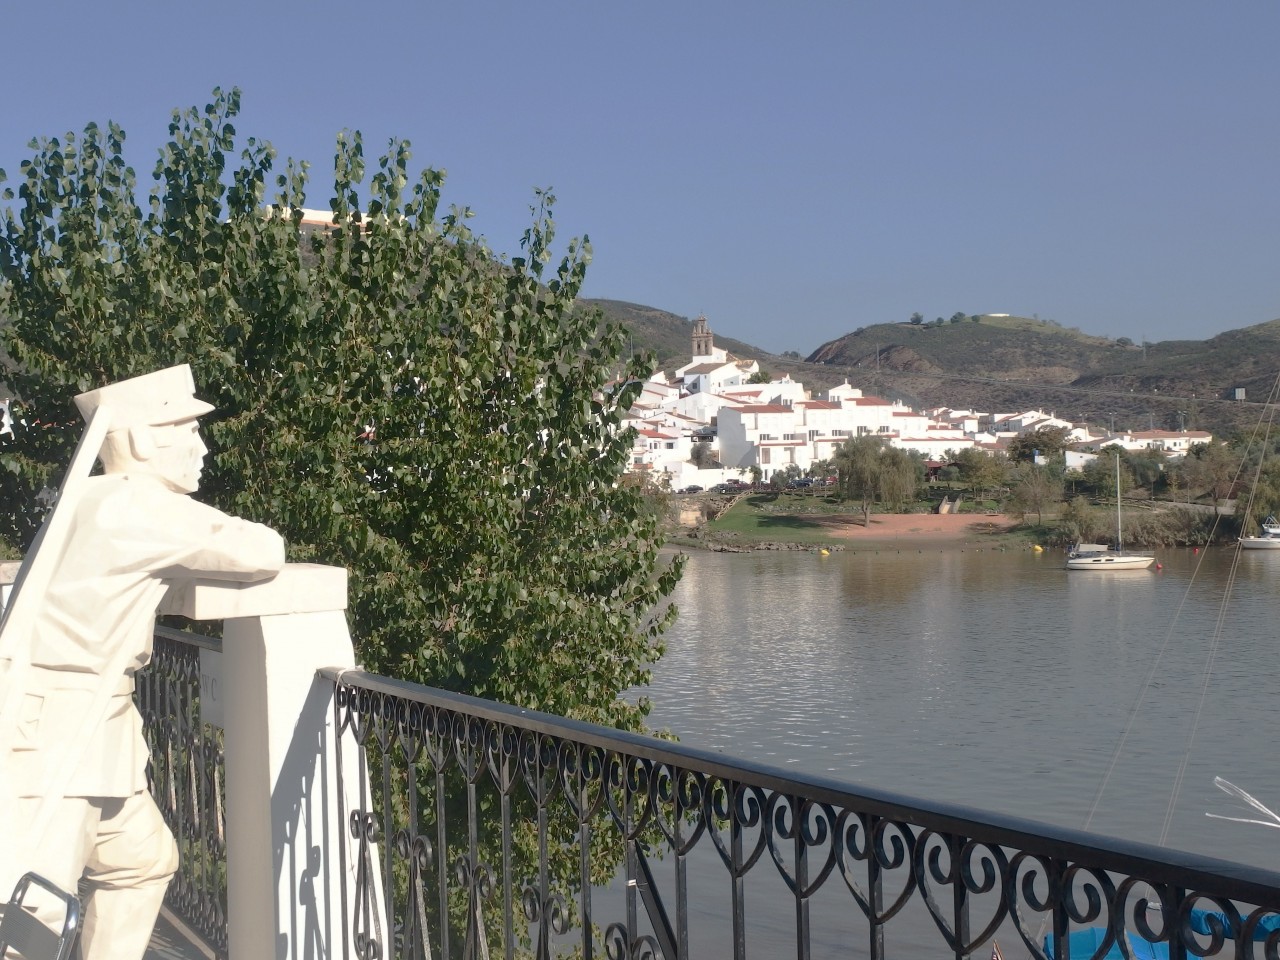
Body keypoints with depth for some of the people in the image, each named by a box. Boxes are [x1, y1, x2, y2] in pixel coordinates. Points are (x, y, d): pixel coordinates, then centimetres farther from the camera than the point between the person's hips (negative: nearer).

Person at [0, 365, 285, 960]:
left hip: (86, 728, 10)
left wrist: (177, 562, 6)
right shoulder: (137, 504, -16)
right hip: (50, 730, -10)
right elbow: (262, 554, -16)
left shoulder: (96, 501, 14)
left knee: (143, 861, 19)